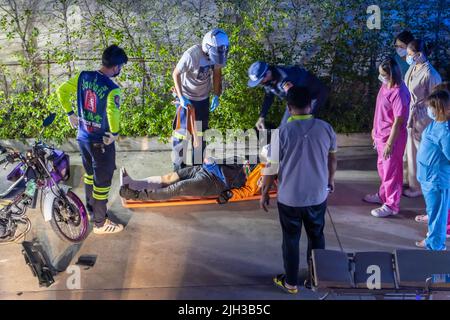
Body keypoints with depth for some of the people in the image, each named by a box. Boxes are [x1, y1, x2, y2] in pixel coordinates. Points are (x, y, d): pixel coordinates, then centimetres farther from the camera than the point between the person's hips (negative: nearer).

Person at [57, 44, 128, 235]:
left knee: (90, 174, 27)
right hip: (101, 142, -7)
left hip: (82, 137, 7)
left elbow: (62, 91, 4)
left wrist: (70, 114, 12)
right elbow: (112, 111, -42)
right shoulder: (112, 89, -24)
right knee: (102, 182, 8)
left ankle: (90, 208, 45)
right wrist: (115, 133, -25)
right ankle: (100, 223, 22)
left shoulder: (83, 76, -3)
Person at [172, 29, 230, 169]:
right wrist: (181, 97, -22)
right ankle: (179, 164, 13)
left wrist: (217, 95, -3)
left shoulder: (216, 54, -16)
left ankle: (198, 163, 27)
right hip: (186, 98, -5)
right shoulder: (191, 55, -31)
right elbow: (176, 74, -18)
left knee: (201, 132, 13)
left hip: (203, 98, 5)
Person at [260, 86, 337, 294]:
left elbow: (272, 167, -12)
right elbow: (332, 159, 8)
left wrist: (264, 194, 2)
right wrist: (330, 180, 26)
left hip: (289, 198, -3)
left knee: (291, 240, 14)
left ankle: (291, 282, 28)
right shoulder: (326, 128, -7)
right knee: (317, 237, 21)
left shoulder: (281, 132, -18)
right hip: (318, 196, 3)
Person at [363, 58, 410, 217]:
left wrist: (389, 144, -20)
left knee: (391, 171, 5)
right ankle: (383, 195, 43)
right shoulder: (386, 85, 1)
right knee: (382, 168, 24)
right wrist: (375, 130, 20)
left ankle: (391, 205, 20)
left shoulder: (399, 93, -27)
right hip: (381, 135, 9)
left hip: (392, 138, -9)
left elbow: (398, 122, -23)